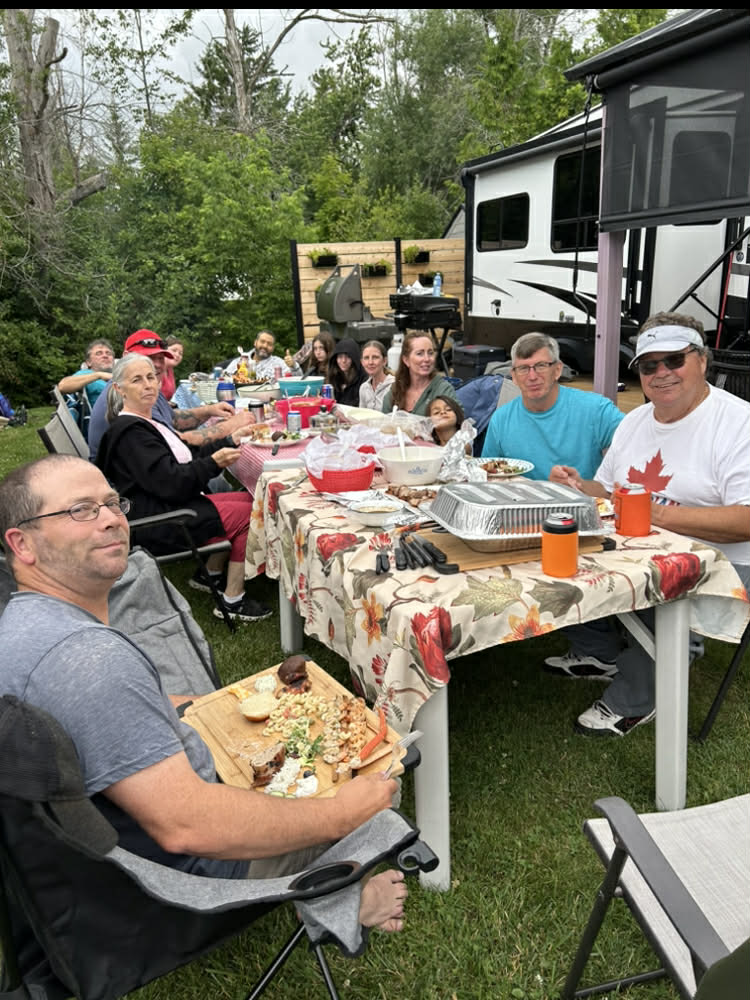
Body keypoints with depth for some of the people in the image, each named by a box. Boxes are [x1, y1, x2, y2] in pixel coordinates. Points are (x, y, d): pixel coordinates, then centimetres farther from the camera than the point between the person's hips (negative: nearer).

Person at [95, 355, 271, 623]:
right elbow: (171, 483, -23)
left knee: (247, 498, 10)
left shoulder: (144, 424, 15)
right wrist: (214, 463, -19)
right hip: (155, 524, -10)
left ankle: (211, 574, 16)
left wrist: (231, 441, 8)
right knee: (247, 513, -12)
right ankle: (232, 601, -4)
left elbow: (187, 460, 14)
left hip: (173, 504, 10)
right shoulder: (129, 432, -17)